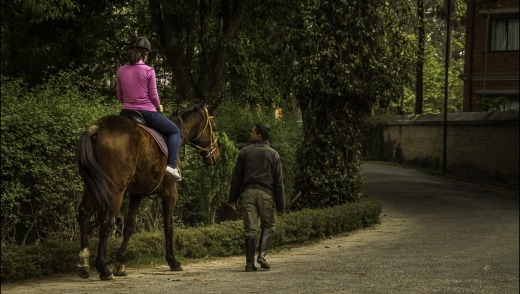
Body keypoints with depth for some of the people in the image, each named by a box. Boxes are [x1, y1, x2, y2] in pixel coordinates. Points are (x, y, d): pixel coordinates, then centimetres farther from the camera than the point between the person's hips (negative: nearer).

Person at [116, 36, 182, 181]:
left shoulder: (121, 70, 2)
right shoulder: (148, 71, -11)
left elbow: (120, 96, 7)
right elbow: (153, 95, -9)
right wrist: (159, 108, 10)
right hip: (147, 112, -4)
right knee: (174, 131, 15)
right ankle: (171, 165, 0)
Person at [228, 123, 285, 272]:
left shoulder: (244, 152, 5)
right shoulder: (273, 154, 6)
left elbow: (236, 177, 5)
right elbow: (278, 181, 4)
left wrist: (233, 198, 11)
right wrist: (281, 205, 7)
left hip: (247, 193, 1)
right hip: (266, 193, -1)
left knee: (250, 228, 2)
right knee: (268, 226, 12)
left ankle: (250, 262, -2)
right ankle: (262, 254, -9)